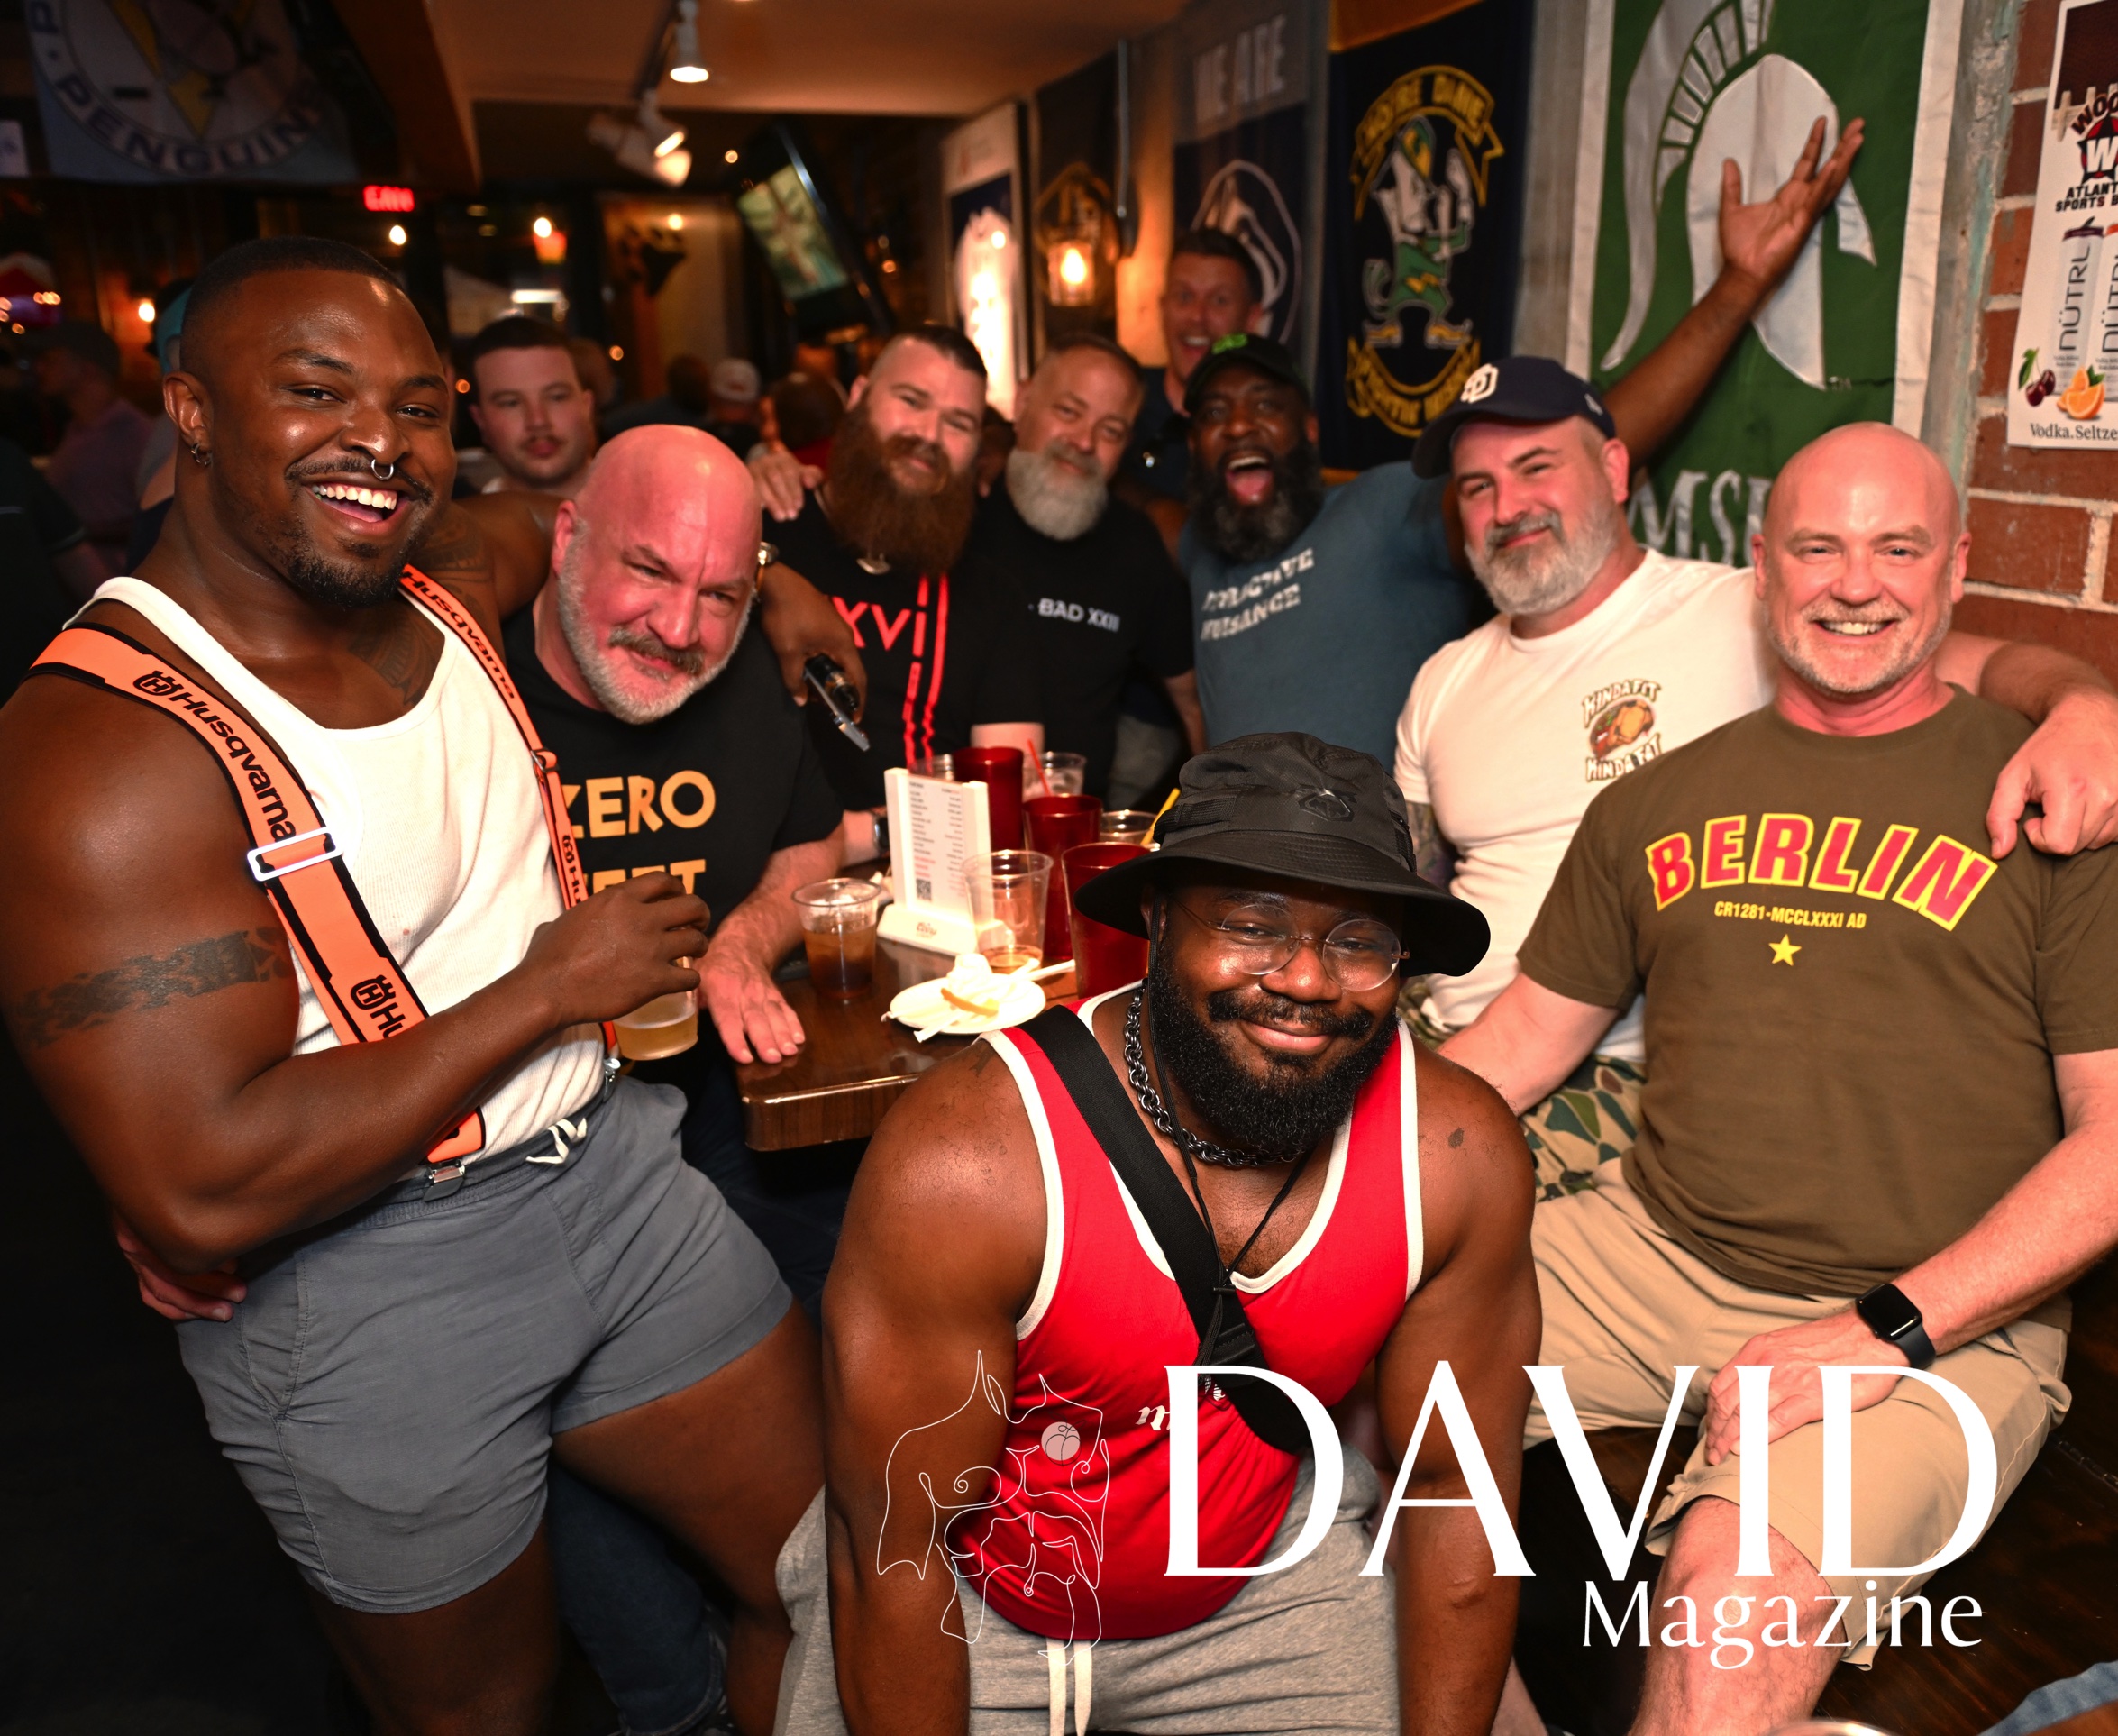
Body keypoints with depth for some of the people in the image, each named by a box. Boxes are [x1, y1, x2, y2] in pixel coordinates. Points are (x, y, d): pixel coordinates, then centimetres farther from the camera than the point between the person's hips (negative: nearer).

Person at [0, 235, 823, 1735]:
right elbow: (204, 1194, -27)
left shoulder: (456, 580, 0)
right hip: (361, 1296, -5)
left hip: (613, 1163, 6)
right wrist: (544, 989, -21)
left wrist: (758, 567, 10)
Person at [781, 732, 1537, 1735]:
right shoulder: (962, 1165, -32)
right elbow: (889, 1547, -22)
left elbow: (1452, 1486, -8)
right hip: (959, 1599, -2)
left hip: (1263, 1574, 3)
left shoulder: (1460, 1155, -20)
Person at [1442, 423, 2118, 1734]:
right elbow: (1526, 1037, 14)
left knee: (1741, 1579, -30)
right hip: (1650, 1253, 5)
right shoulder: (1660, 802, 11)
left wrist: (1890, 1328, -15)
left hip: (1944, 1320, -4)